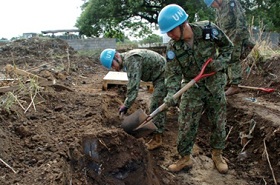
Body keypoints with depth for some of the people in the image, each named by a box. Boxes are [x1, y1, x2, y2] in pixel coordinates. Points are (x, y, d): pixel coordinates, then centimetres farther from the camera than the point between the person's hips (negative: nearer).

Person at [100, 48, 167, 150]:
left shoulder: (131, 60, -27)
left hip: (163, 75, -10)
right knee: (156, 104, 21)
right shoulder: (127, 60, 5)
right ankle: (155, 129, 37)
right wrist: (126, 102, 10)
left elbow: (134, 86, -31)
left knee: (157, 106, -8)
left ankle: (157, 138, 1)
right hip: (158, 76, 10)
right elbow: (132, 84, 11)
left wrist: (126, 105, -26)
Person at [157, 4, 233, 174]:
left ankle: (217, 154, 32)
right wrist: (171, 94, -30)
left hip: (215, 85, 0)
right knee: (186, 126, 0)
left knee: (219, 123, 11)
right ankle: (185, 158, 19)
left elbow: (227, 45, -2)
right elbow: (173, 74, -14)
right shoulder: (172, 48, -15)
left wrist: (221, 61, -19)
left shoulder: (208, 29, -18)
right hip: (192, 89, 0)